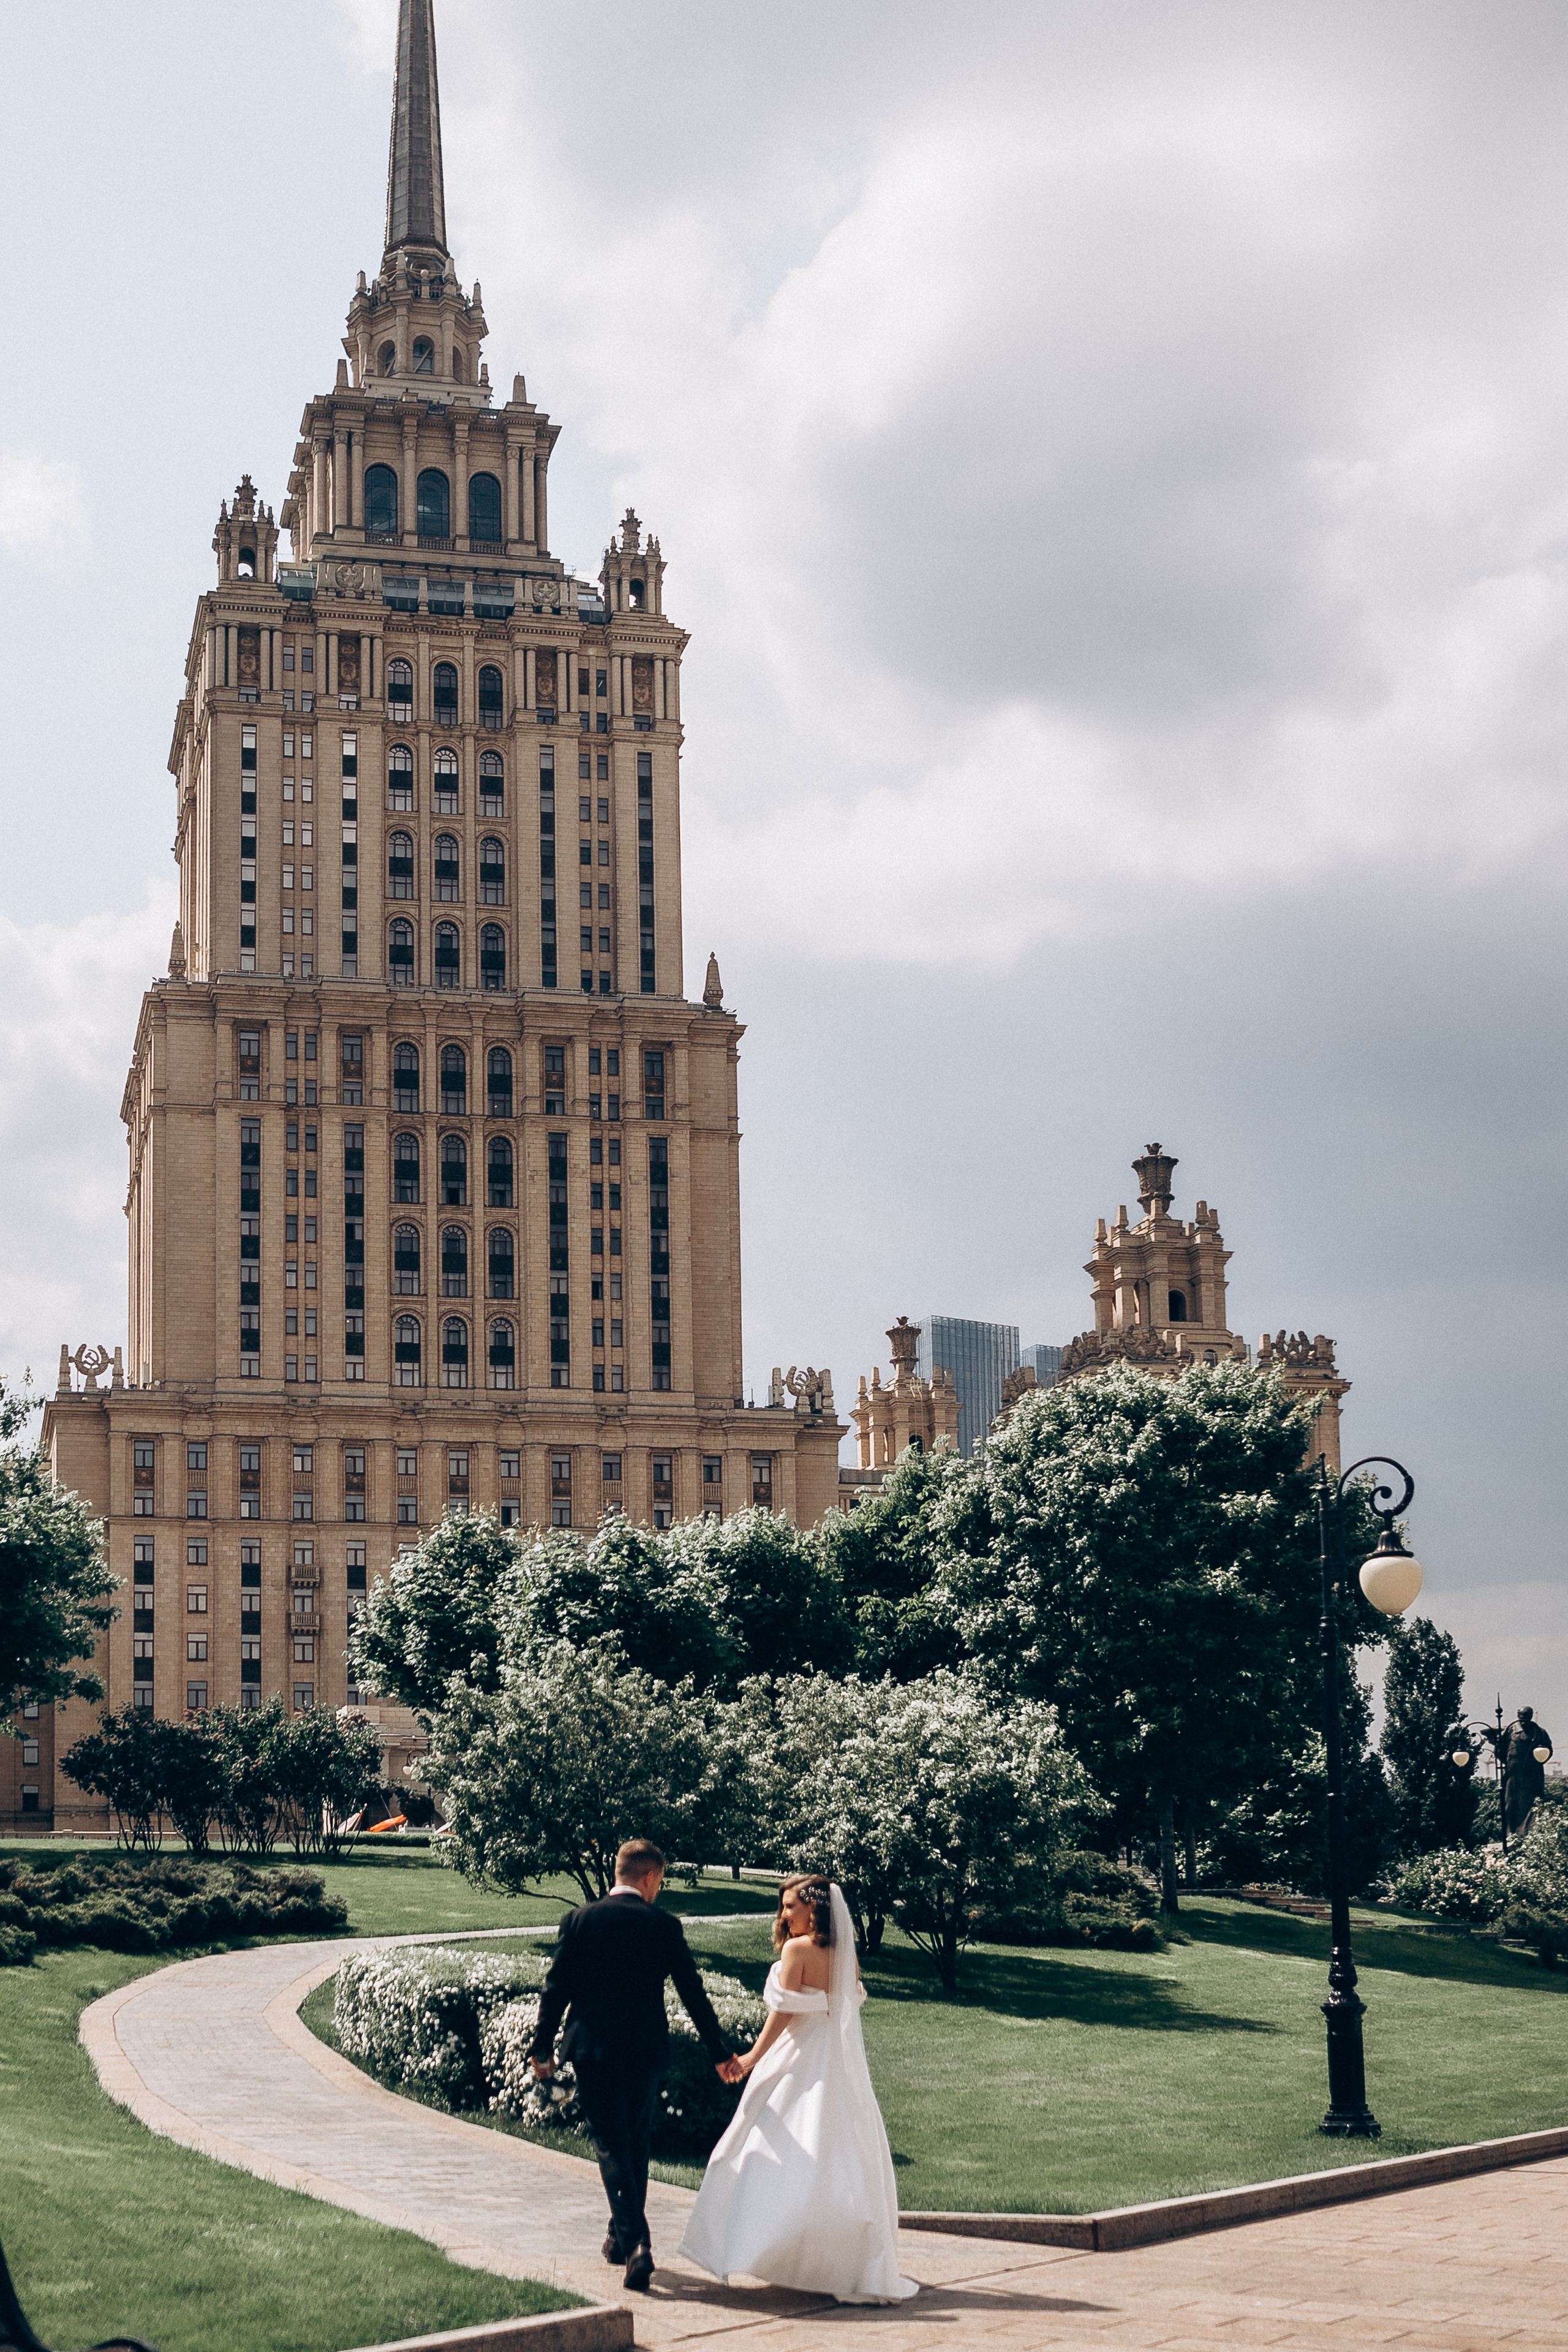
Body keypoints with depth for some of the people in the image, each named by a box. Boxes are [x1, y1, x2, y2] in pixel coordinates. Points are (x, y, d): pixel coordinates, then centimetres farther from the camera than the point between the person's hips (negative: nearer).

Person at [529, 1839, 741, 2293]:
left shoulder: (578, 1922, -3)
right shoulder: (664, 1926, -4)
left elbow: (556, 1990, -2)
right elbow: (693, 1992, -1)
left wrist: (542, 2048, 7)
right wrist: (720, 2052, 8)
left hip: (592, 2051, -1)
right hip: (645, 2051, 1)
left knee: (612, 2148, 1)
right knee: (636, 2144, 18)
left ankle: (635, 2243, -16)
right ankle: (622, 2238, 28)